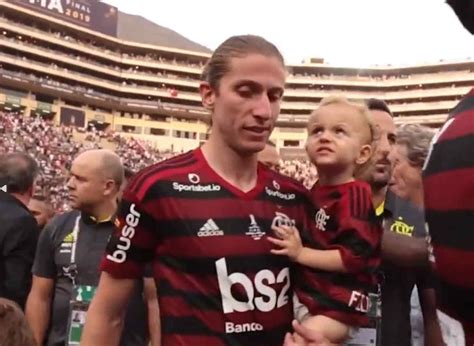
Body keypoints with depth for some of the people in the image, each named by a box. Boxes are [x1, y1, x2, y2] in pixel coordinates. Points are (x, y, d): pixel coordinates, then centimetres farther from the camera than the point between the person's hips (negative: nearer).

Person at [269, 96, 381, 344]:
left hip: (338, 304, -8)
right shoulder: (314, 192, 5)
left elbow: (354, 257, -25)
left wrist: (300, 253, -21)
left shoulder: (355, 196, -20)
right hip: (308, 296, 8)